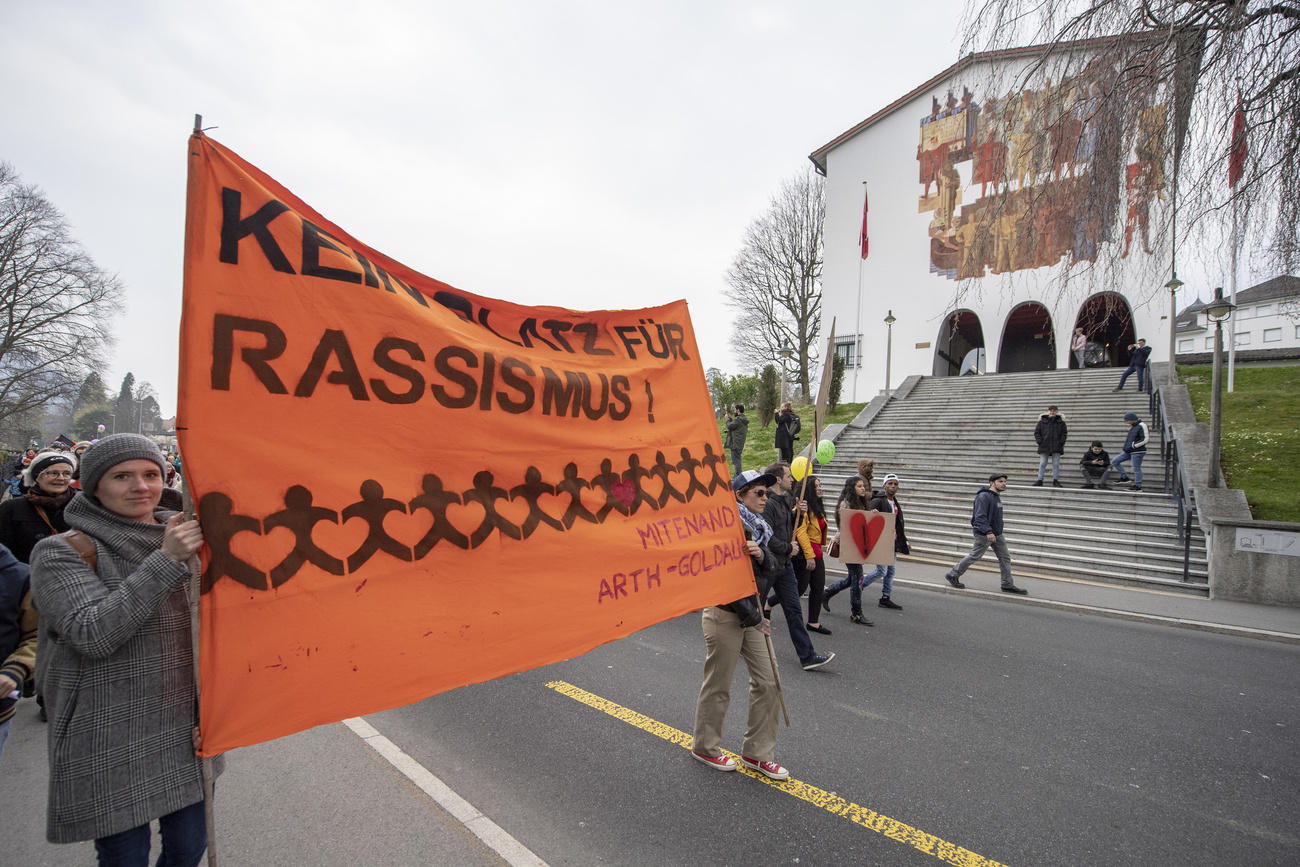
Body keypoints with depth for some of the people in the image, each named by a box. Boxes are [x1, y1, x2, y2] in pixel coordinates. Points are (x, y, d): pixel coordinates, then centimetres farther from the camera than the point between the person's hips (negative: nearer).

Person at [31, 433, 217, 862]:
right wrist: (165, 561, -29)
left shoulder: (185, 543, 4)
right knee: (126, 855, 11)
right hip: (109, 748, -4)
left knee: (190, 846, 15)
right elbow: (93, 634, -24)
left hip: (186, 733, 4)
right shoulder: (61, 553, -9)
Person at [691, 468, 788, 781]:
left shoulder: (758, 527, 8)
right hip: (724, 615, -8)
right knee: (718, 686, 7)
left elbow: (769, 571, 6)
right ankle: (705, 747, 29)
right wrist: (753, 618, -12)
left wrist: (762, 555, -17)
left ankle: (756, 752, 26)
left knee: (767, 682, 10)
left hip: (750, 614, 8)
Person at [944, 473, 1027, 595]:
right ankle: (953, 575, 14)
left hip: (996, 533, 9)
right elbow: (980, 516, -26)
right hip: (984, 534, -9)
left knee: (1005, 557, 7)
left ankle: (1008, 585, 15)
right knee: (974, 556, 0)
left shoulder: (997, 496, 13)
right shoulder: (984, 496, -19)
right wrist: (988, 532, -33)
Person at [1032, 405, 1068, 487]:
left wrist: (1061, 443, -5)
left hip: (1056, 448, 0)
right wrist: (1040, 442, -6)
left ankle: (1056, 481, 10)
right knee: (1042, 464, 0)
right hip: (1044, 447, 0)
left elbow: (1064, 434, 7)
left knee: (1056, 464, 3)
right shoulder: (1042, 421, 6)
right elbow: (1037, 432, 6)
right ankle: (1040, 480, 4)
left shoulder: (1061, 422, 8)